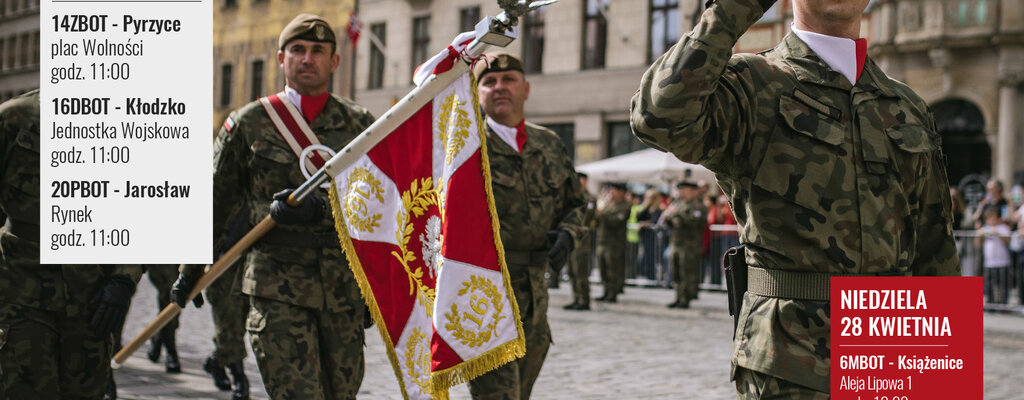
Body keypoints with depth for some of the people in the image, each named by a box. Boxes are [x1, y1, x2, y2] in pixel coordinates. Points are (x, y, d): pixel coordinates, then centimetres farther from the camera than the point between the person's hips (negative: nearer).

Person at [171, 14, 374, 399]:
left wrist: (318, 208, -18)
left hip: (345, 287, 3)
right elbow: (214, 203, 15)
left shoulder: (360, 123, 10)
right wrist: (190, 271, 20)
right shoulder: (249, 123, 7)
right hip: (278, 285, -3)